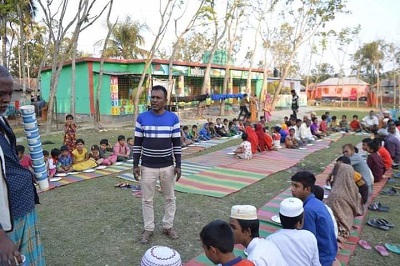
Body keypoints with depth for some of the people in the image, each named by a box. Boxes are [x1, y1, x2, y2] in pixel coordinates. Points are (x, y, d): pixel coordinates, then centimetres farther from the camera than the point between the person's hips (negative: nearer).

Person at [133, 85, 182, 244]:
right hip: (147, 167, 0)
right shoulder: (142, 118, -3)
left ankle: (168, 226, 31)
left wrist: (178, 165, -3)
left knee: (170, 198, 13)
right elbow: (137, 143, 1)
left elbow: (177, 143, 0)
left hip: (168, 167, 1)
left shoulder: (173, 118, -3)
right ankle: (148, 229, 26)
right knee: (147, 200, 10)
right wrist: (135, 165, -3)